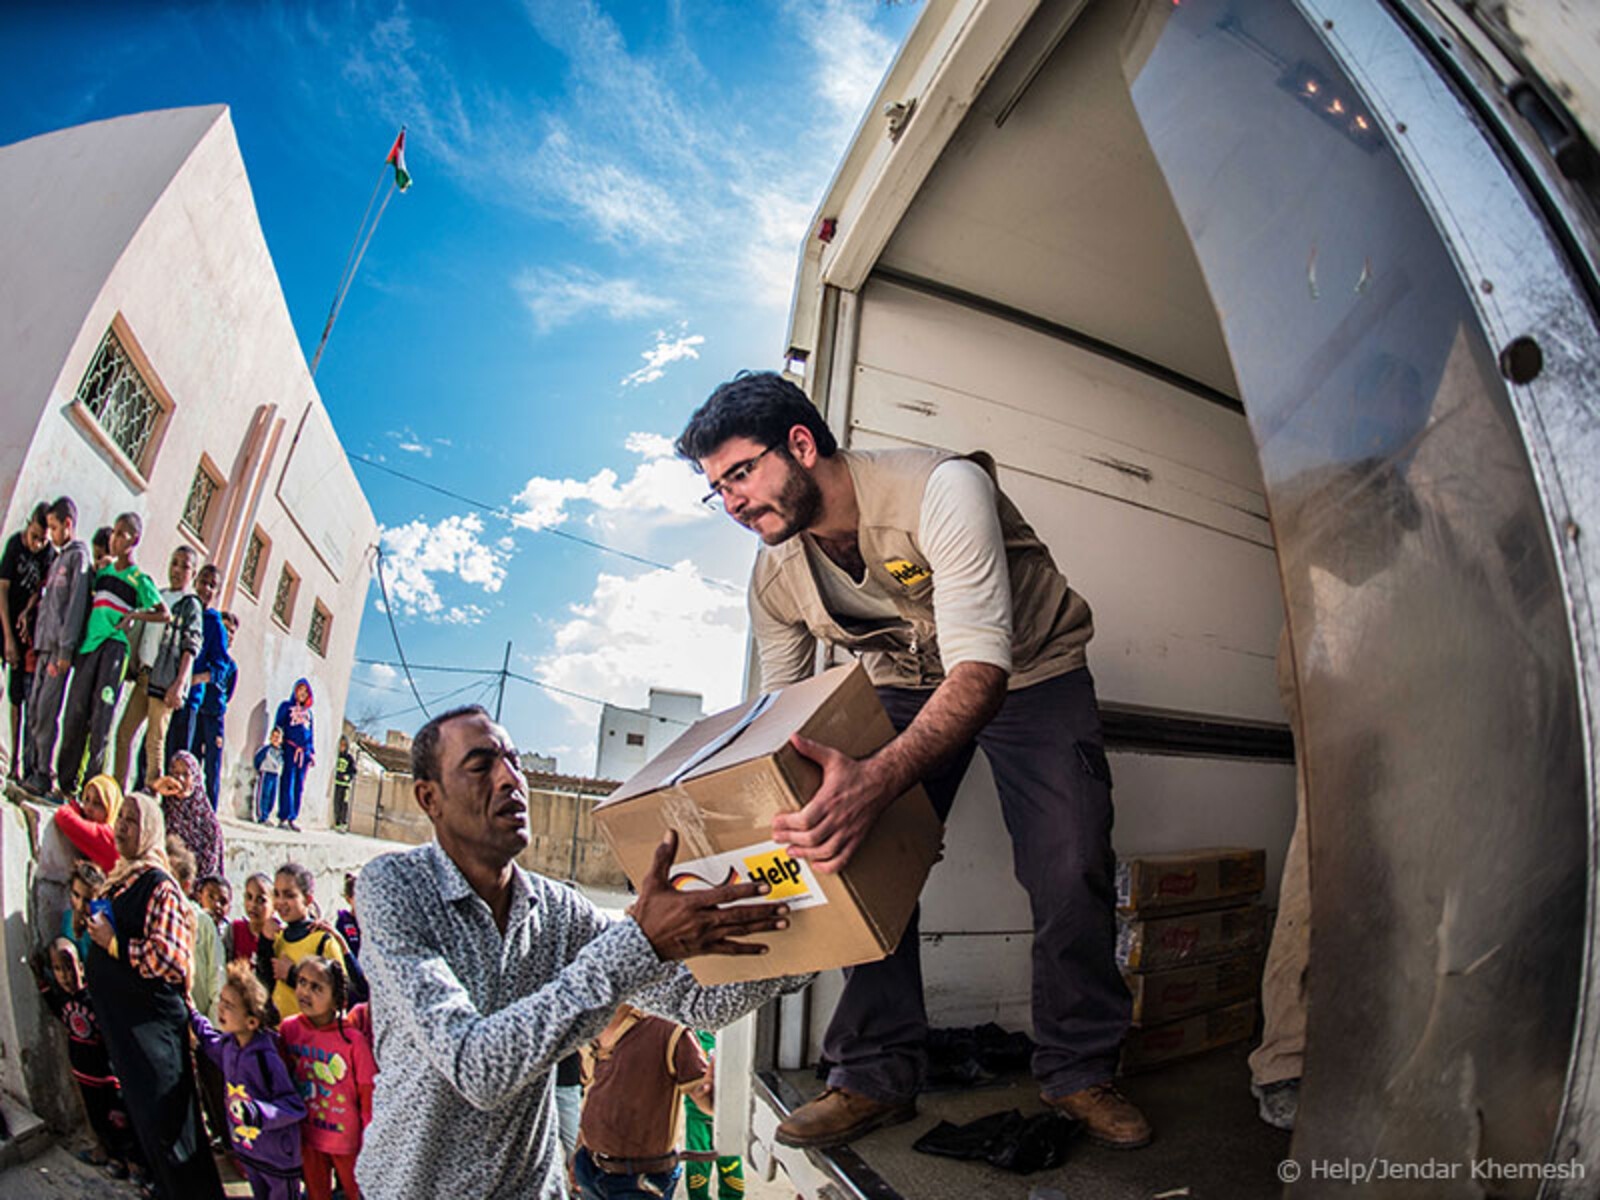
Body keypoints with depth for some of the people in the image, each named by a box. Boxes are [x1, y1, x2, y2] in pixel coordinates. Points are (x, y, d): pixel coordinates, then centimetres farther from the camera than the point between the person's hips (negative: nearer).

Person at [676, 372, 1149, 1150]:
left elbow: (981, 667, -43)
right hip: (906, 685, 4)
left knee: (1071, 873, -14)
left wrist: (878, 778, -61)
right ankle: (877, 1076, 4)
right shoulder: (775, 577, -14)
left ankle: (1078, 1072, 10)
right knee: (859, 859, -13)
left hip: (1030, 673, -3)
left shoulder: (943, 490, -34)